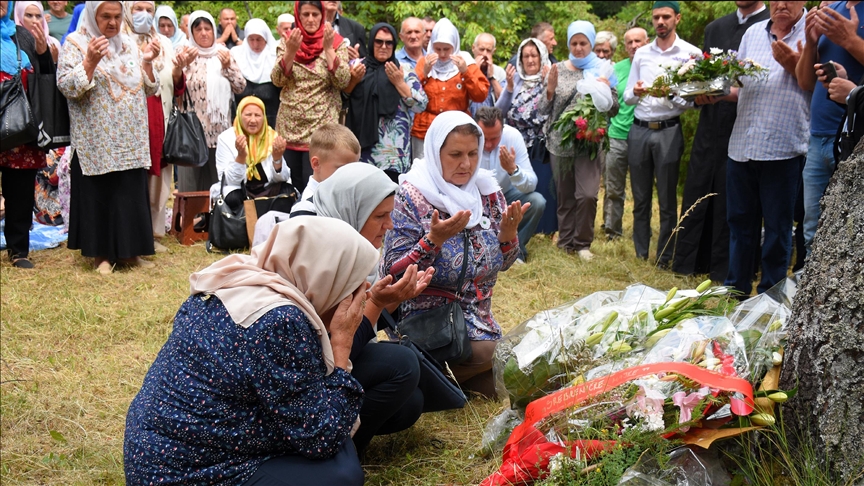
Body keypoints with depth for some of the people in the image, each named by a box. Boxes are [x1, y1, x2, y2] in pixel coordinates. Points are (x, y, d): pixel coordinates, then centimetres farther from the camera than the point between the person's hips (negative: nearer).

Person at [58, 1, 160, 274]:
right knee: (98, 194, 0)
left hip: (130, 140, 4)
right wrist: (90, 62, -22)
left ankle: (129, 250, 15)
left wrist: (147, 63, -6)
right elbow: (65, 87, -12)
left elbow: (149, 90, 10)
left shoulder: (130, 45, 11)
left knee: (131, 194, 6)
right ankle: (101, 253, 9)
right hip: (96, 140, -4)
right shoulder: (75, 44, -2)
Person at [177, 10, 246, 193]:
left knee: (218, 182, 9)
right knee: (191, 184, -1)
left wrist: (228, 66, -5)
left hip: (219, 129, 3)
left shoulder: (224, 54, 11)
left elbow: (241, 87, 8)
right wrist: (181, 66, -23)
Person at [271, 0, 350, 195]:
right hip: (289, 126, 3)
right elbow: (277, 80, -4)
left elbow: (343, 81, -11)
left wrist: (328, 49, -18)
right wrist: (290, 52, -18)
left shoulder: (336, 42, -1)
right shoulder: (287, 41, 5)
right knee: (291, 184, 8)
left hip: (321, 126, -3)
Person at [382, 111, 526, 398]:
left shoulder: (488, 191, 3)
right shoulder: (412, 196, -11)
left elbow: (502, 264, 8)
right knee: (488, 354, -26)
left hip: (479, 318, 6)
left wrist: (508, 233, -12)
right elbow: (392, 272, -16)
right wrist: (434, 240, -29)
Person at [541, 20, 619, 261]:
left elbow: (613, 110, 4)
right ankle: (566, 241, 21)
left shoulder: (603, 70, 3)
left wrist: (606, 92, -14)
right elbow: (544, 110, 4)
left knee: (587, 194, -12)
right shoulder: (558, 70, 5)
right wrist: (549, 90, -13)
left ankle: (582, 242, 5)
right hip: (560, 142, 1)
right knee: (565, 196, 7)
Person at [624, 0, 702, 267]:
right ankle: (640, 255, 19)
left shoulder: (691, 53, -2)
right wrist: (636, 93, -11)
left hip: (668, 131, -4)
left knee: (667, 201, 2)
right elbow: (627, 96, 11)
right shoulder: (641, 53, 11)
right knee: (640, 200, 10)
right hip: (639, 130, 4)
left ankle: (664, 259, 10)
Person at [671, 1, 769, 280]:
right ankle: (688, 263, 16)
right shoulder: (715, 28, 15)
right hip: (710, 127, 5)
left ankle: (725, 270, 11)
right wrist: (700, 93, -4)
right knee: (696, 194, 8)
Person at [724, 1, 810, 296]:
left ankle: (770, 294, 17)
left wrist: (793, 66, -17)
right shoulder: (753, 33, 14)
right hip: (742, 145, 5)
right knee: (739, 220, 14)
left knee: (777, 225, 5)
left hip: (783, 147, -5)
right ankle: (736, 291, 26)